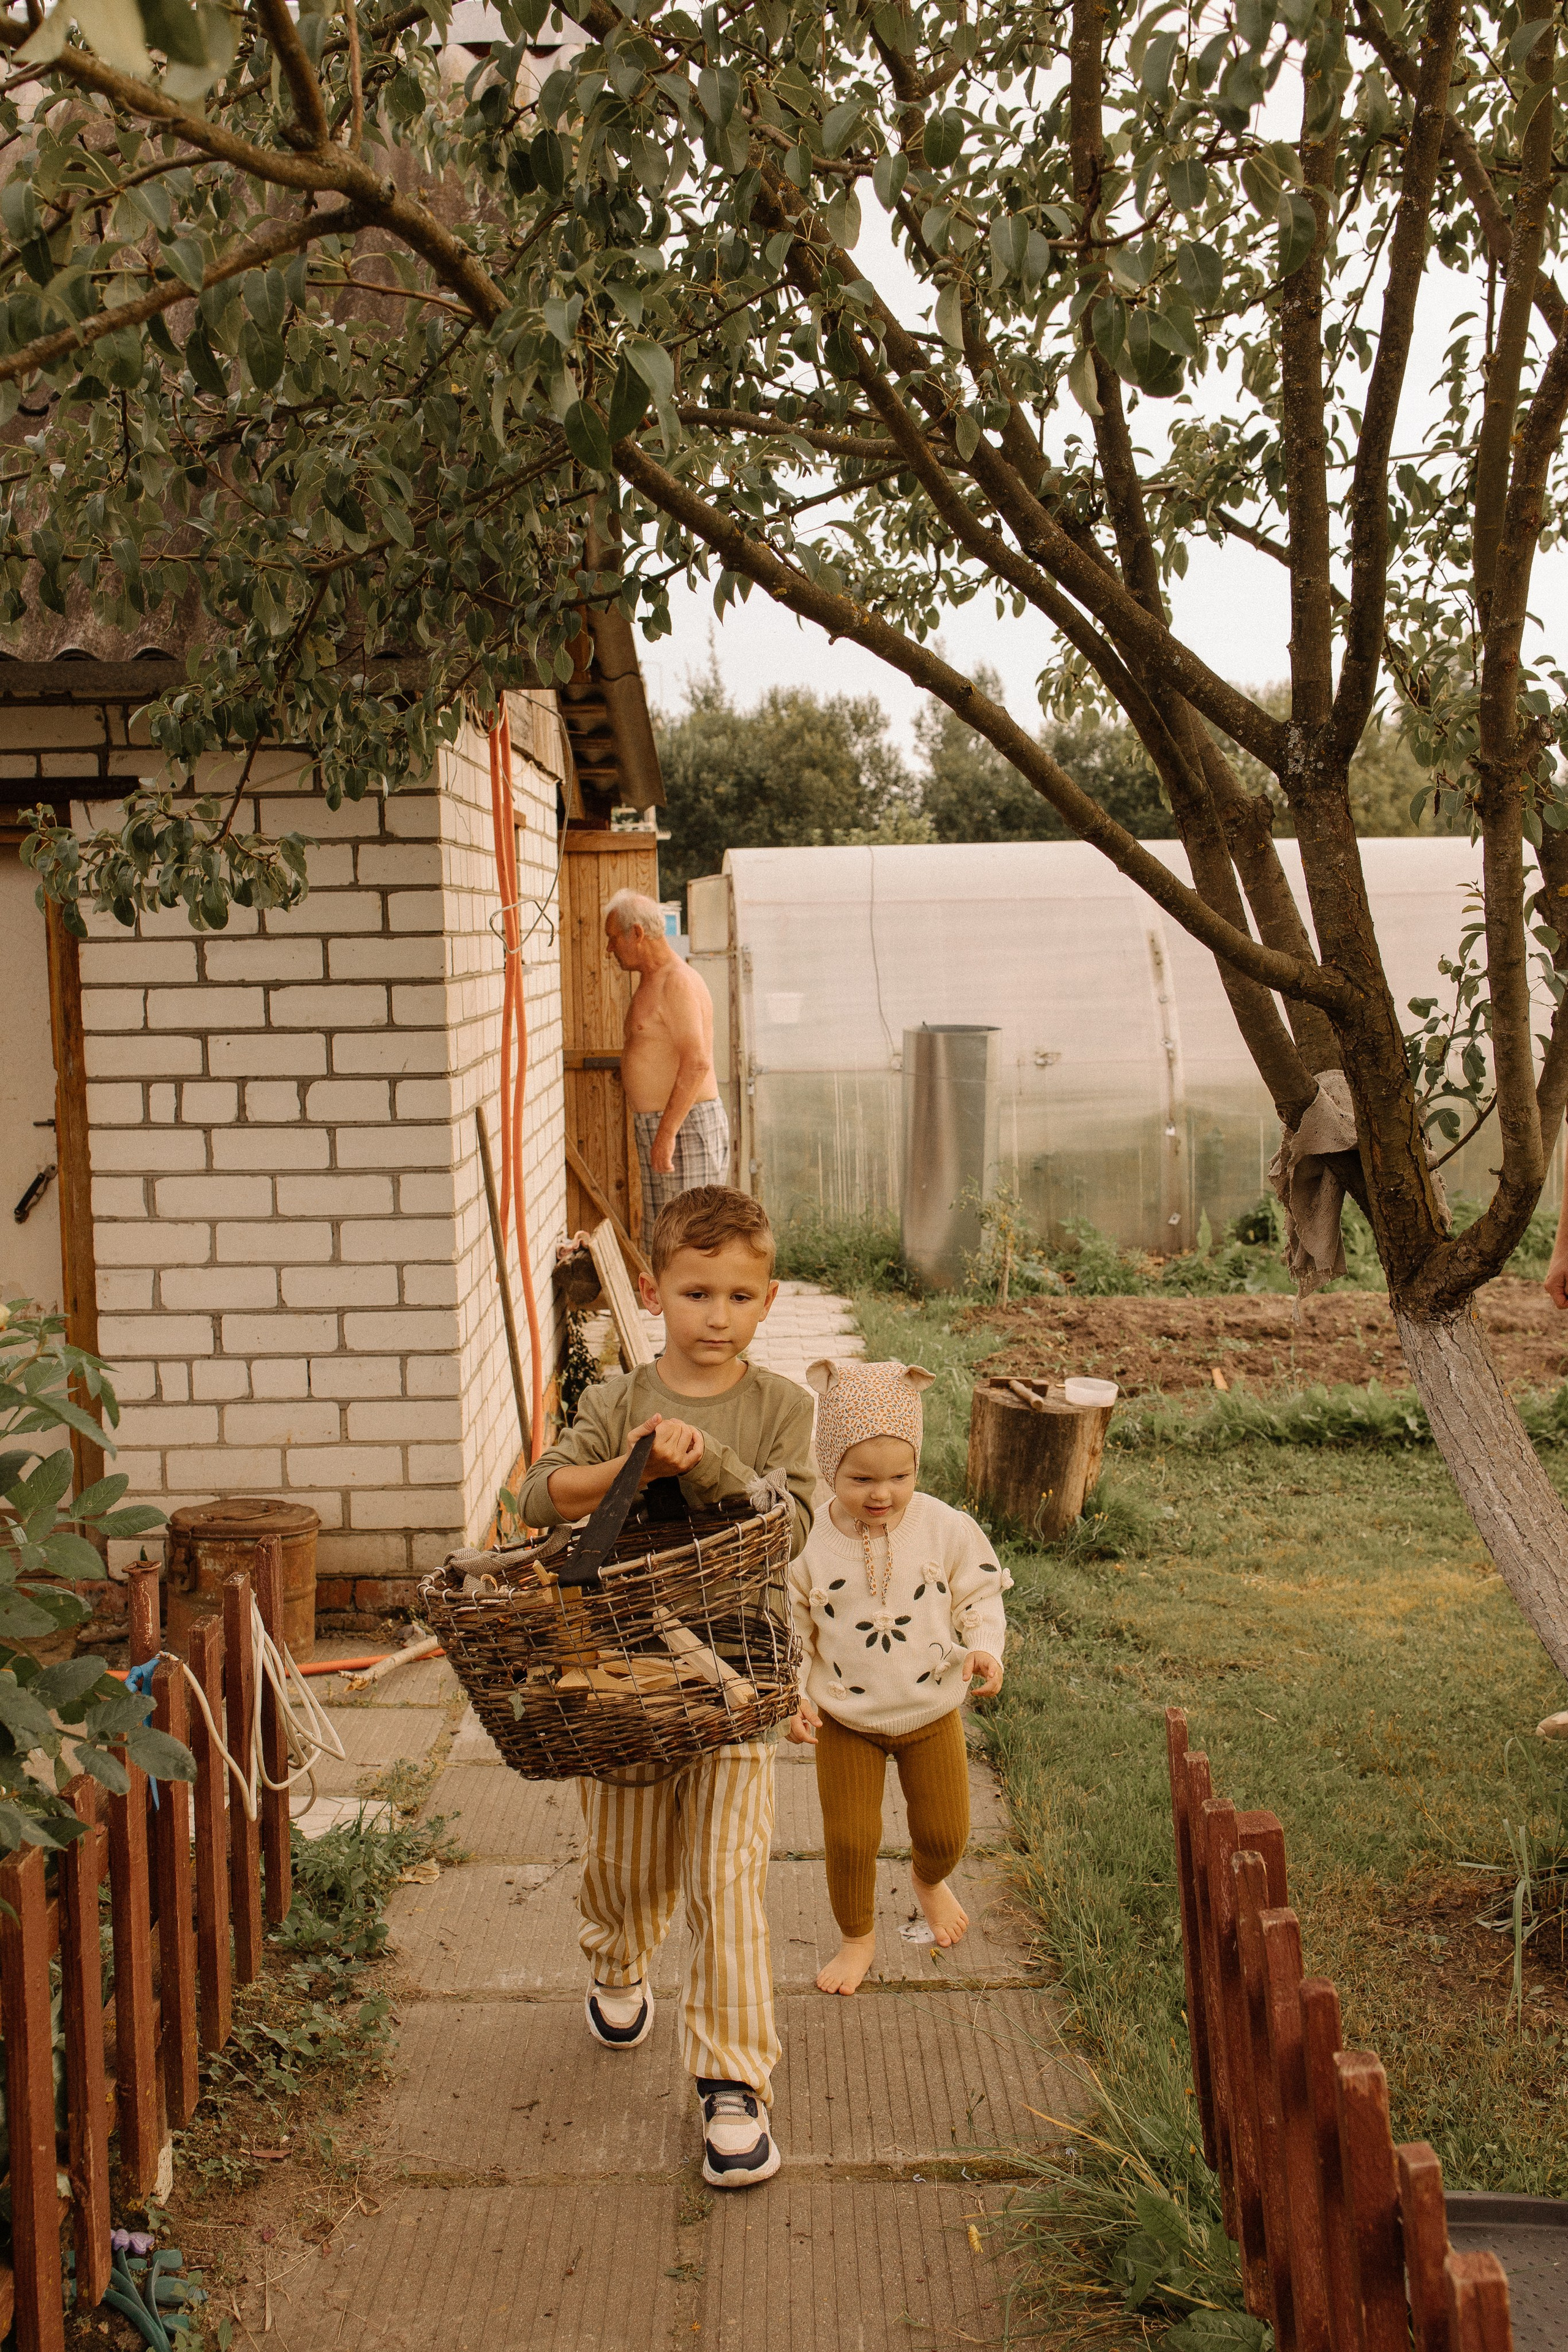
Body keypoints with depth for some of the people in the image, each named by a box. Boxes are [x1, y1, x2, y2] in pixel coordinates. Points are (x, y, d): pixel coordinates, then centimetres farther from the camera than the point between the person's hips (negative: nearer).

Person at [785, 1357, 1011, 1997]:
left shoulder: (947, 1530, -15)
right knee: (850, 1836, 3)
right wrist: (796, 1694, -13)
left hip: (930, 1711, 1)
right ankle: (857, 1936, 31)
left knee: (945, 1830, 13)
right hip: (844, 1720, -1)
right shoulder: (807, 1541, -16)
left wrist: (984, 1648, -19)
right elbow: (792, 1627, -4)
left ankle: (930, 1882, 50)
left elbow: (979, 1596, -1)